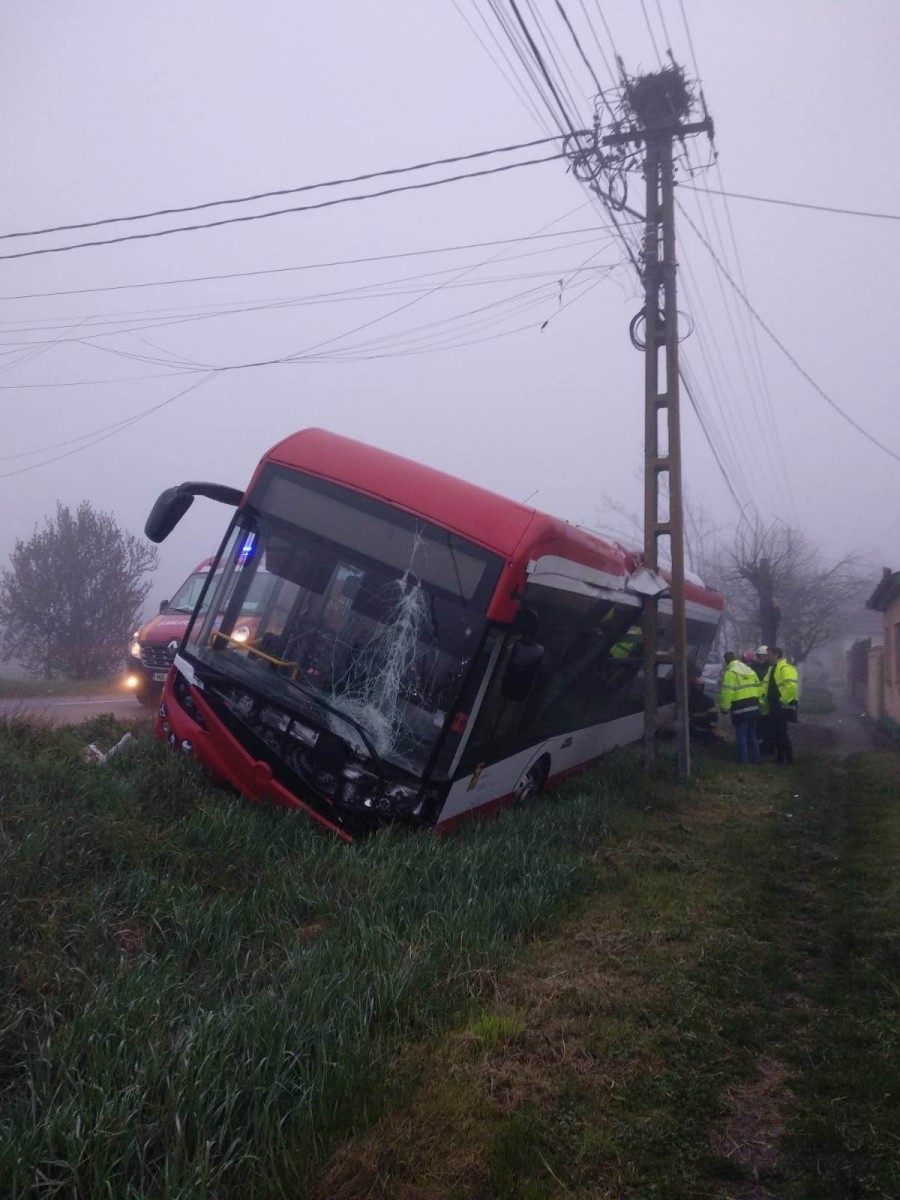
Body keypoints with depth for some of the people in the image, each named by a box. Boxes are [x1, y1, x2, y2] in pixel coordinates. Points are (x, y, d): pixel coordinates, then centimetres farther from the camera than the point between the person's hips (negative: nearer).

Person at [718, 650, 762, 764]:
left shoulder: (731, 672, -12)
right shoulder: (750, 670, 12)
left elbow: (726, 692, -16)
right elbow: (757, 687, 16)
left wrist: (724, 707, -5)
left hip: (740, 709, -7)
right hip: (753, 708, 7)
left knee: (741, 737, 1)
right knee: (752, 735, 18)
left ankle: (743, 761, 4)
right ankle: (755, 759, 23)